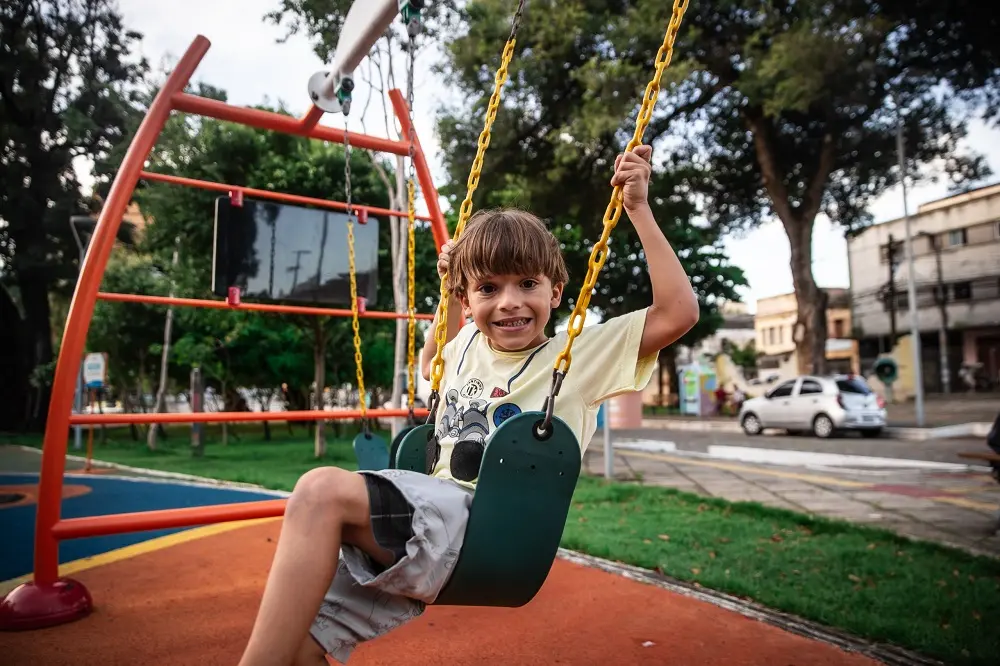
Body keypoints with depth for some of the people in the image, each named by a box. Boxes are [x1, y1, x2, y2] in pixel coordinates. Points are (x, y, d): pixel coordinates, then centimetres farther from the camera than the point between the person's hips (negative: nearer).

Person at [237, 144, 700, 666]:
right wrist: (450, 291, 30)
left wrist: (639, 210, -4)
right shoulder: (469, 344, 19)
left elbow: (678, 313, -6)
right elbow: (429, 364, 43)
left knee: (323, 490, -28)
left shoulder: (580, 354, 2)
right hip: (431, 517, 7)